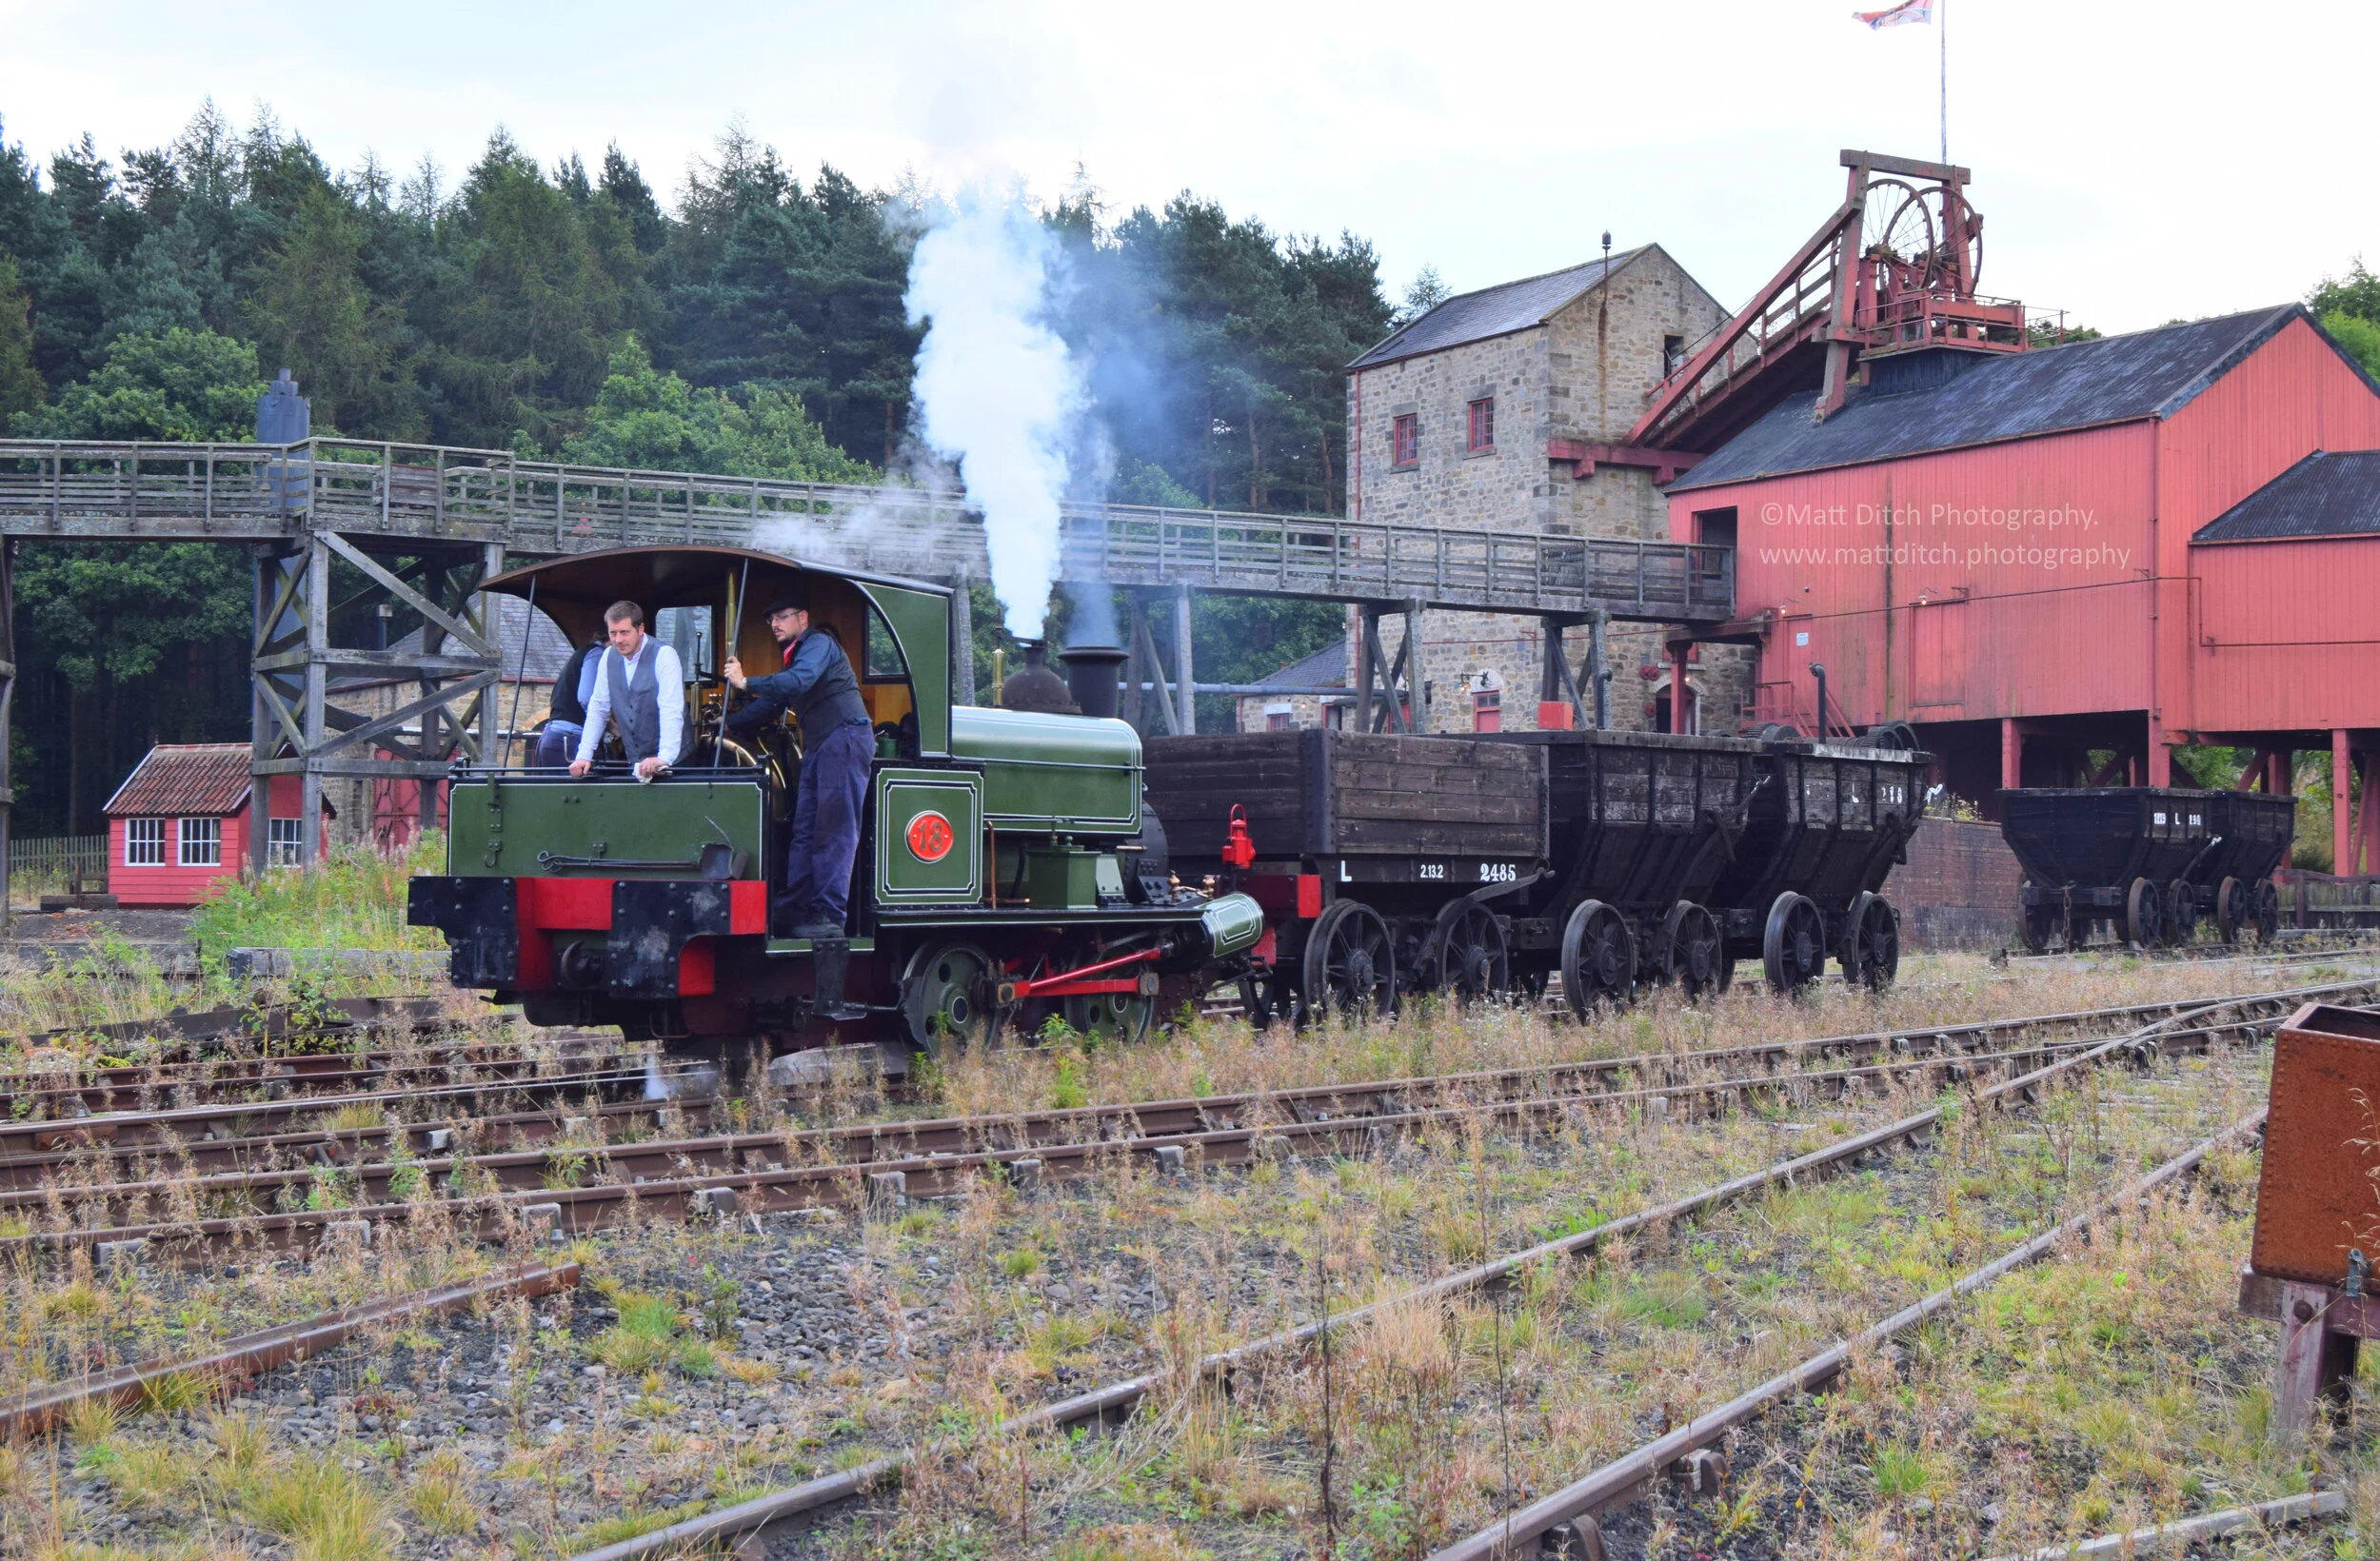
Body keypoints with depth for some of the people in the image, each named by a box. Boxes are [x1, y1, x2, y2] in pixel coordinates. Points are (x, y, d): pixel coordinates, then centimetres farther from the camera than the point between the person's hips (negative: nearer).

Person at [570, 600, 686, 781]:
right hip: (634, 763, 5)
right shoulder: (609, 656, 2)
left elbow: (671, 711, -24)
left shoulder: (663, 655, -15)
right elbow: (598, 708, 6)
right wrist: (584, 756, -3)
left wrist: (664, 758, -35)